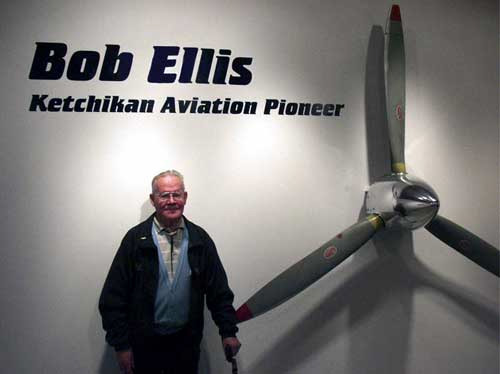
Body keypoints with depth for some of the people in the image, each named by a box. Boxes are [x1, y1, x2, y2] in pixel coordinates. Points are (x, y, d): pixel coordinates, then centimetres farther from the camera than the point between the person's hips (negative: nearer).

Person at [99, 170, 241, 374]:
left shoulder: (200, 239, 0)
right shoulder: (135, 238, -7)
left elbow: (219, 290, 4)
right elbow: (114, 296, -7)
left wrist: (228, 331, -1)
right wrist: (121, 344, -8)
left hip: (187, 342, 2)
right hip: (145, 342, -2)